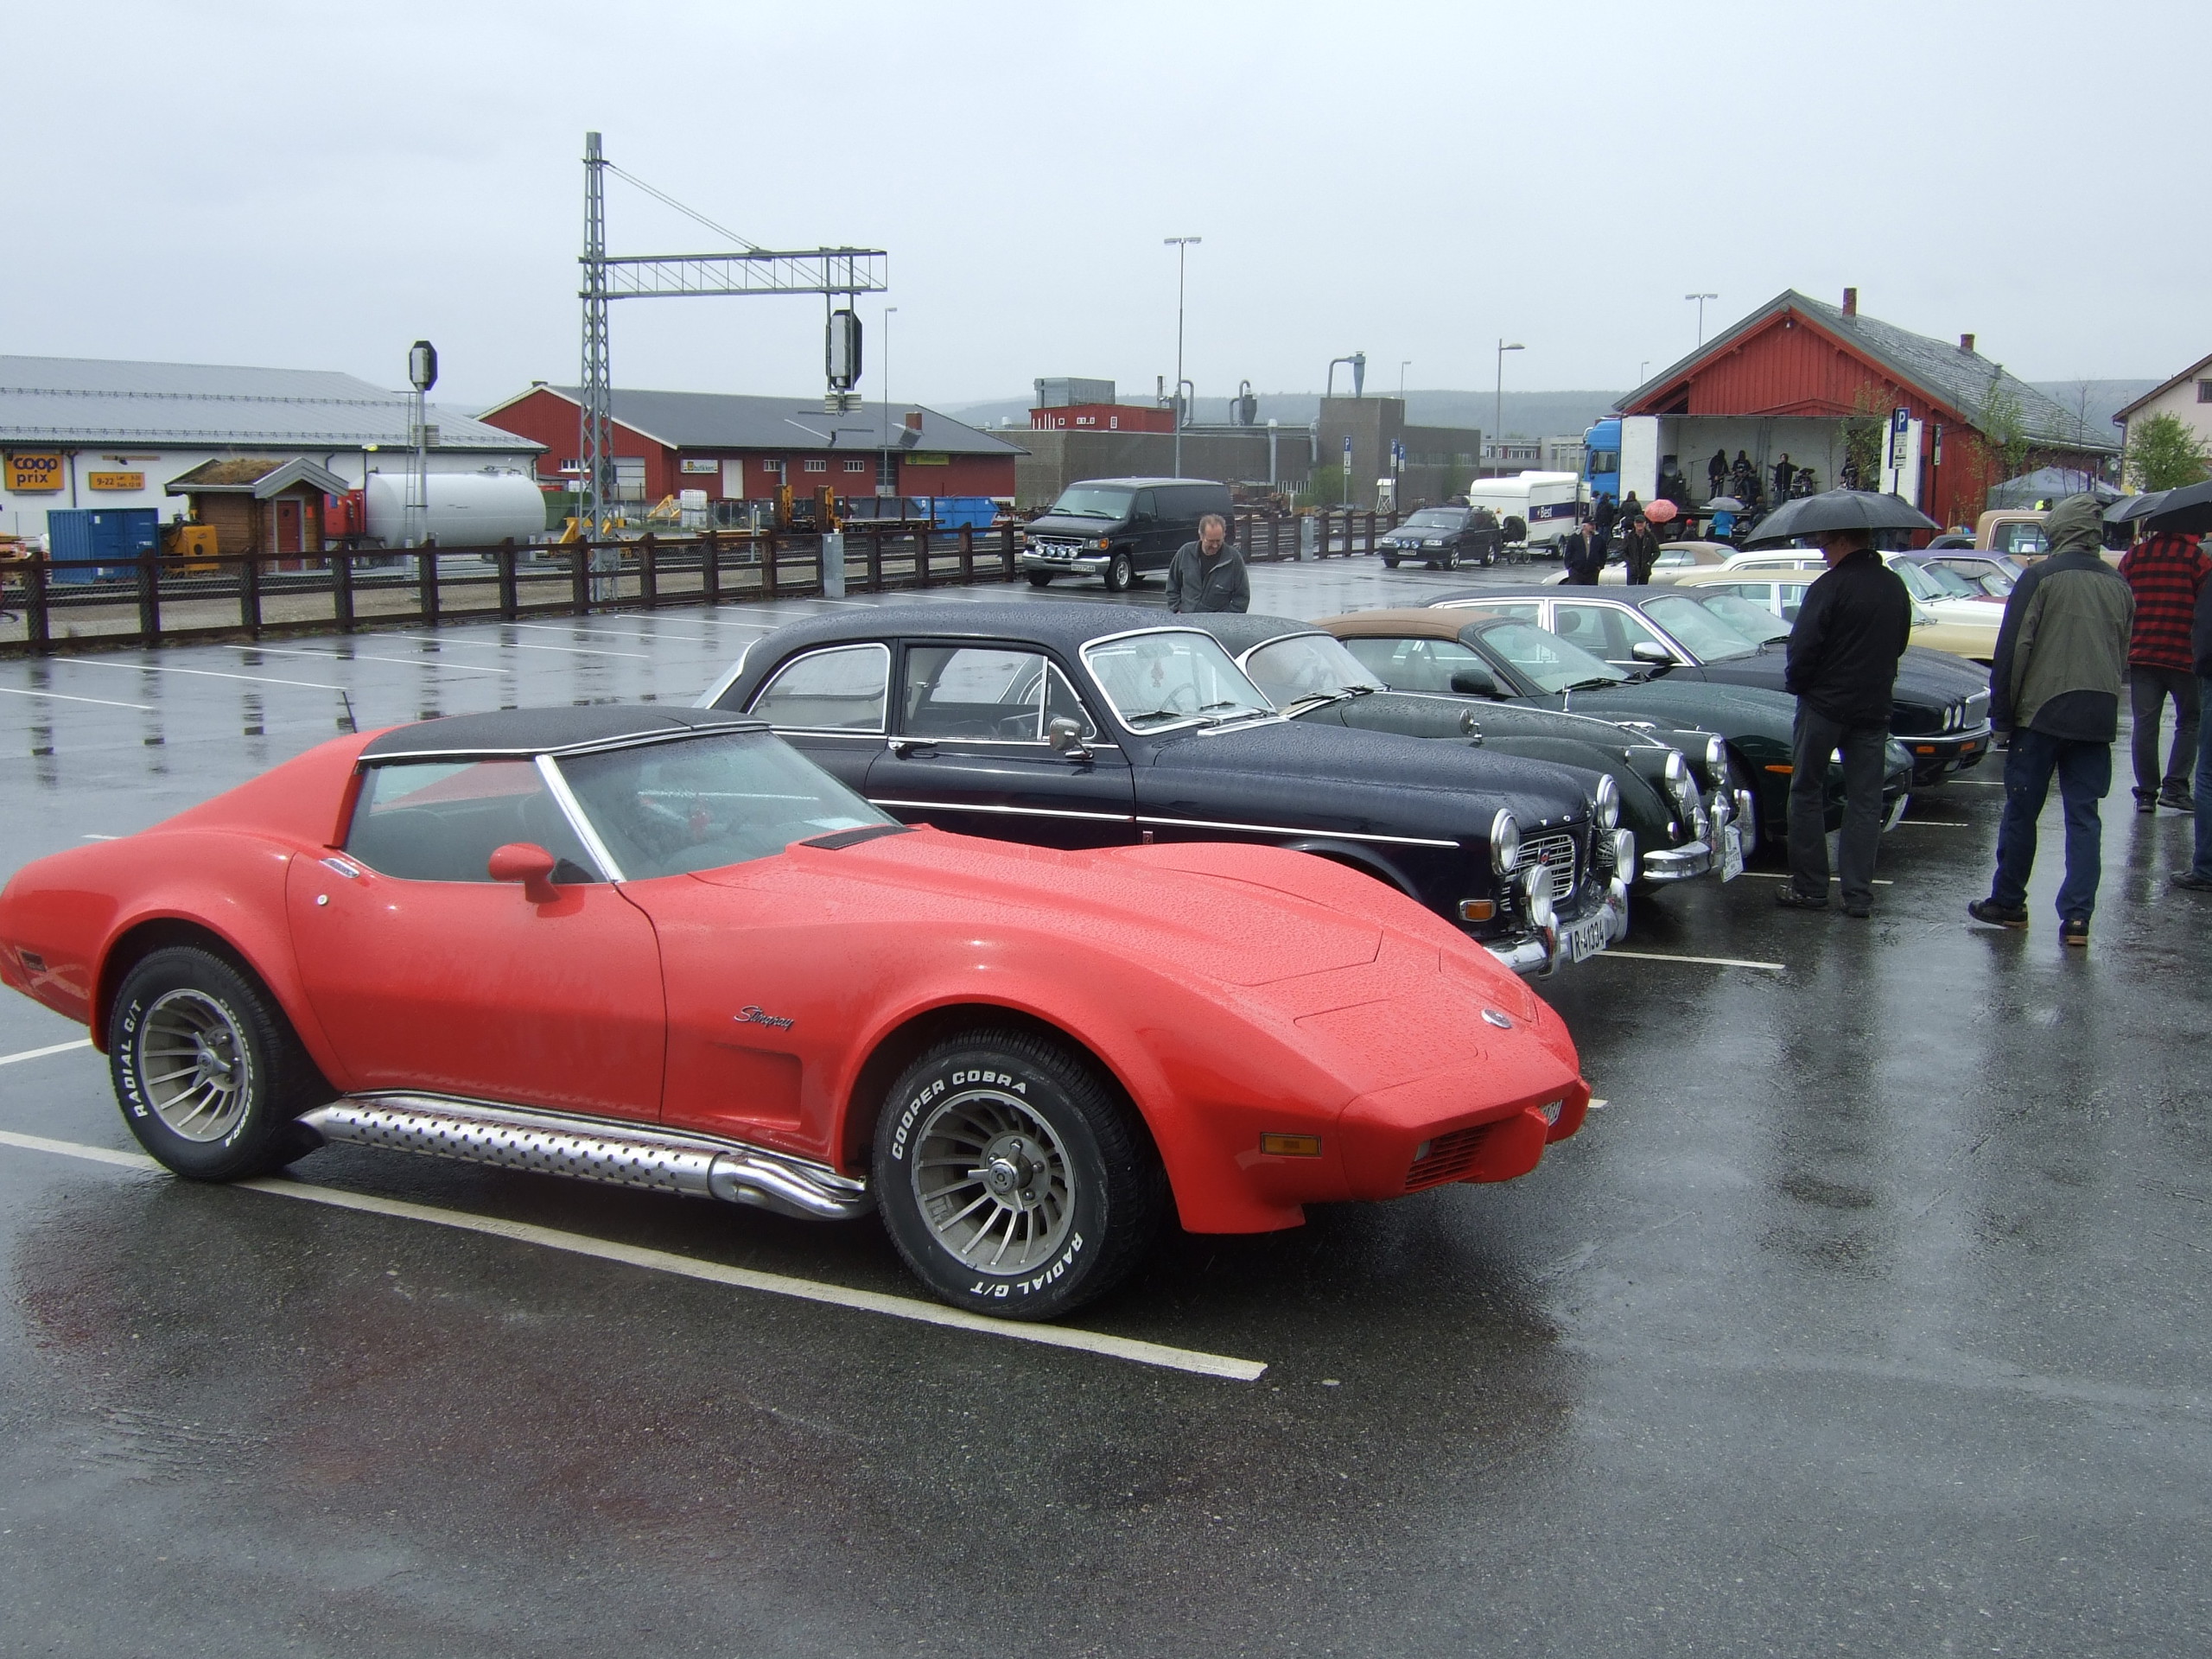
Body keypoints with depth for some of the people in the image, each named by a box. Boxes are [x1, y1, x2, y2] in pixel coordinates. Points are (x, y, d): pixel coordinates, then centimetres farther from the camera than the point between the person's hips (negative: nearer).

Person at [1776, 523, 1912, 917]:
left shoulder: (1831, 586, -15)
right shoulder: (1895, 587, 6)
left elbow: (1804, 646, -17)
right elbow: (1899, 644, 15)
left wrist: (1796, 681, 1)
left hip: (1825, 705, -5)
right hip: (1874, 707, 6)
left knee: (1807, 794, 7)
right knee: (1865, 801, 9)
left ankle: (1809, 887, 8)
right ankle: (1859, 894, 8)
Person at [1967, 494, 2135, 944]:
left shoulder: (2040, 577, -7)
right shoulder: (2119, 586, 9)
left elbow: (2013, 649, -9)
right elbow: (2124, 655, 17)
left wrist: (2002, 709, -2)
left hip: (2042, 712, -5)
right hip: (2098, 717, 5)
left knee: (2021, 811, 7)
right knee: (2084, 816, 5)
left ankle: (2008, 903, 16)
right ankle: (2077, 916, -1)